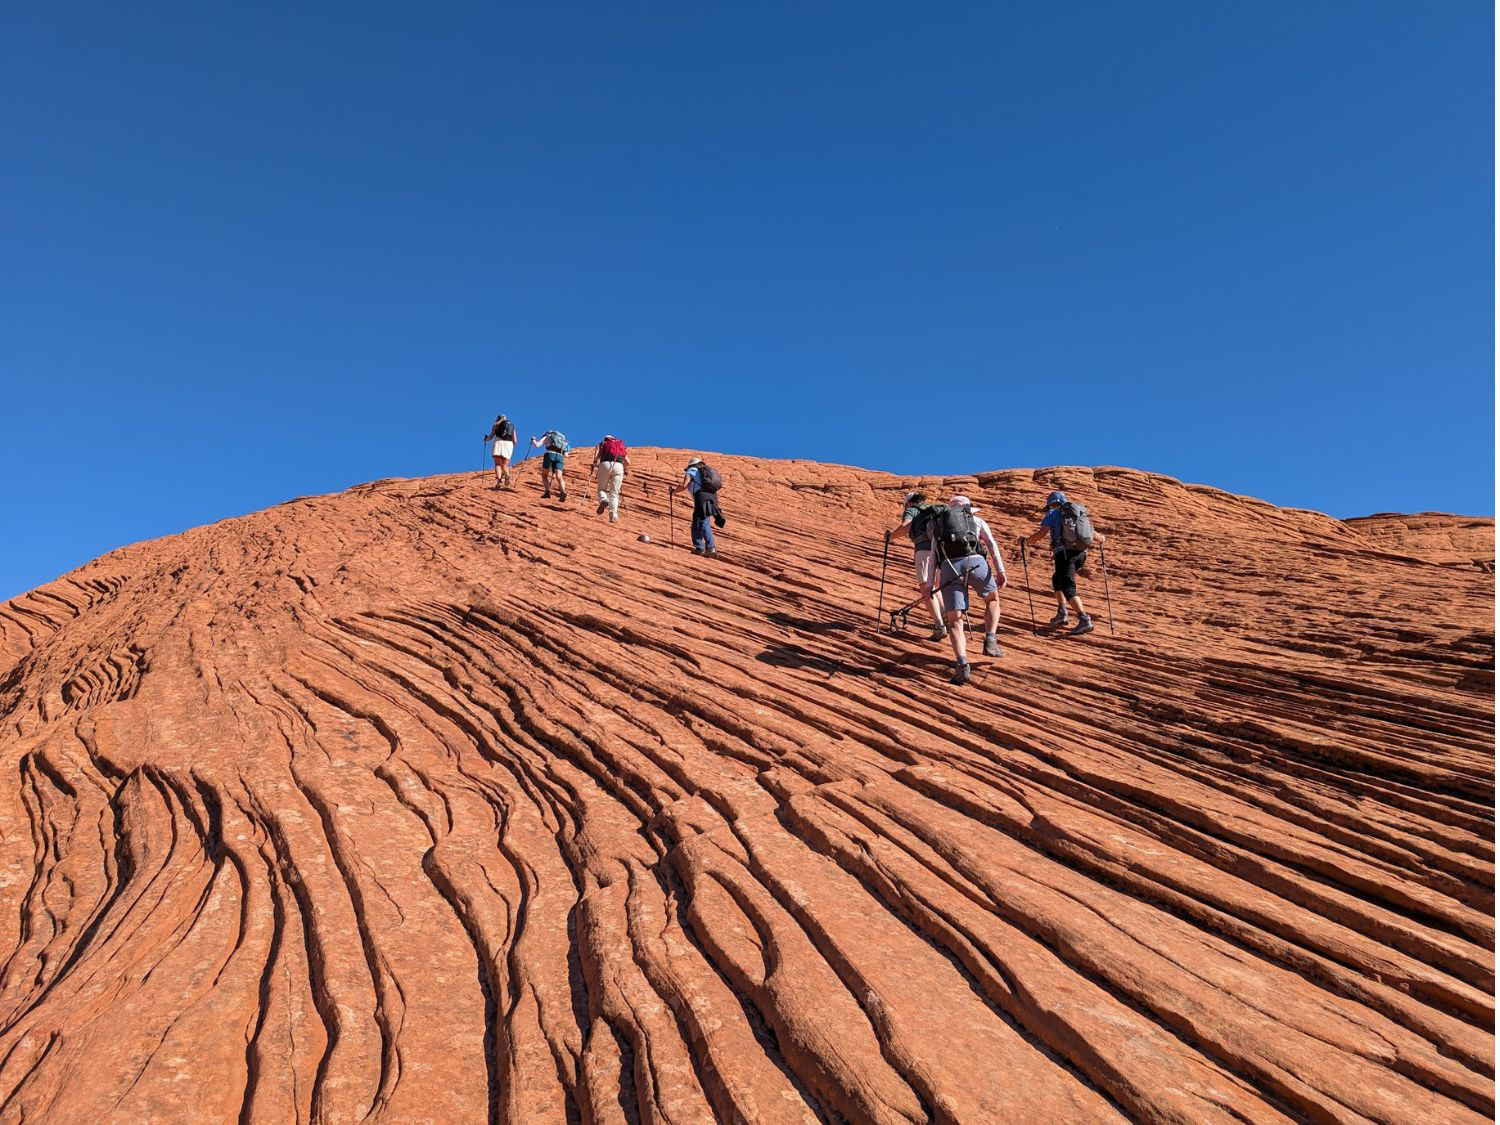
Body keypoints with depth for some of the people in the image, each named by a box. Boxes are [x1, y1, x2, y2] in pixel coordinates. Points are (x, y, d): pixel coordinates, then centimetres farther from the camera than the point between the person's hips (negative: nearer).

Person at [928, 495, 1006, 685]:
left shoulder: (937, 526, 33)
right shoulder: (977, 520, 28)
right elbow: (991, 544, 10)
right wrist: (1000, 570, 0)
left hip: (948, 567, 1)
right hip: (975, 562, -1)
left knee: (955, 622, 1)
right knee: (993, 599, 28)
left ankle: (961, 664, -21)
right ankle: (990, 641, 10)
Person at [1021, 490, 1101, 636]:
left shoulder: (1053, 514, 11)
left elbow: (1041, 534, -3)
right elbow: (1093, 535, 25)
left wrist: (1026, 540, 13)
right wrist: (1101, 539, 47)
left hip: (1064, 553, -6)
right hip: (1081, 553, 6)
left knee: (1069, 590, -8)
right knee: (1057, 579, 26)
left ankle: (1085, 620, -23)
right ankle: (1062, 613, 15)